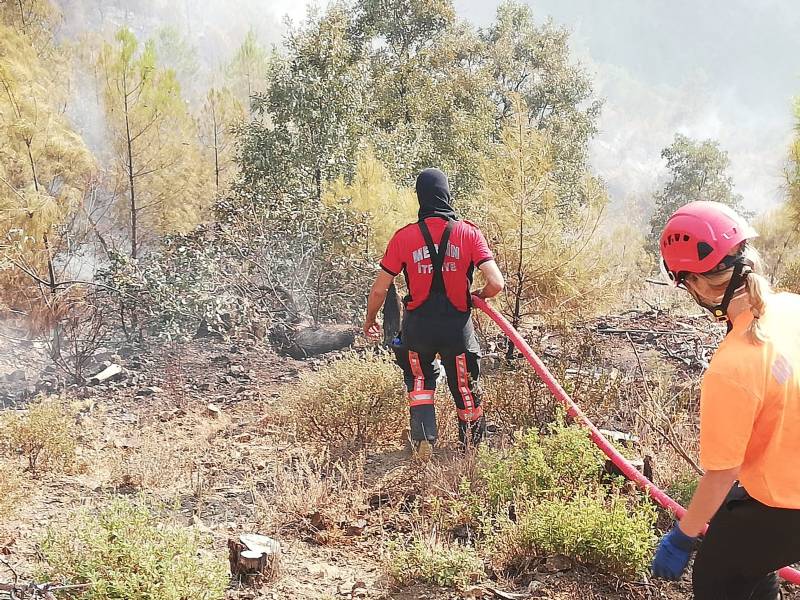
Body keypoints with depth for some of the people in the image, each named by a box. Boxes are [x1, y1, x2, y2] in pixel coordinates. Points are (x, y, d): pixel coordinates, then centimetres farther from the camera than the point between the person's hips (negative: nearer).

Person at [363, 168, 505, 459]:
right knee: (464, 387, 20)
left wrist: (370, 320, 14)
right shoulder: (469, 233, -8)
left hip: (418, 326, 0)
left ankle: (423, 441, 15)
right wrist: (479, 296, 7)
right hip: (457, 324, 0)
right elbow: (496, 284, -15)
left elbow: (378, 290, -4)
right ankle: (472, 444, 36)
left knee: (419, 381, 26)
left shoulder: (403, 237, -8)